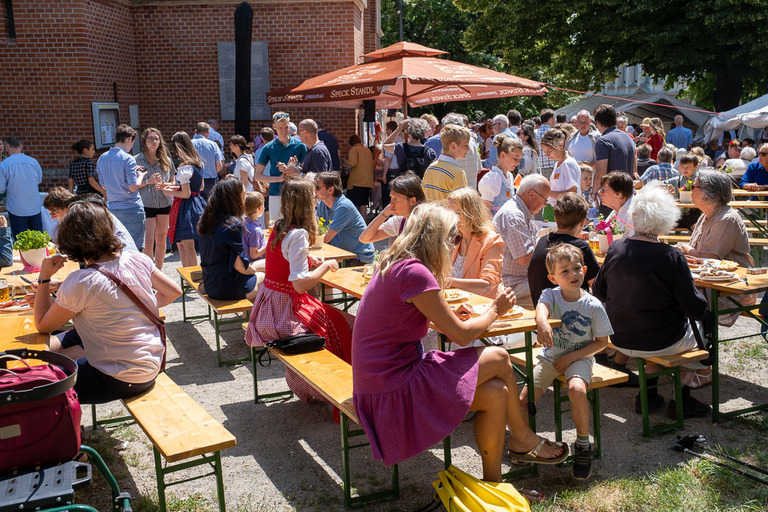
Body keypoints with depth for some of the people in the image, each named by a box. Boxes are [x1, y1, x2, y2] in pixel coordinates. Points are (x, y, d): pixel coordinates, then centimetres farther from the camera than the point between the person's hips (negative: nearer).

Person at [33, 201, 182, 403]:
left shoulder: (81, 283, -23)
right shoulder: (137, 260, -7)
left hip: (123, 380, -7)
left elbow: (43, 326, -8)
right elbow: (174, 291, 8)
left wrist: (44, 278, -2)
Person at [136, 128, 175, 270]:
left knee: (161, 239, 11)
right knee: (148, 242, -8)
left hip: (164, 204, 4)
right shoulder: (137, 160, -4)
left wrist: (164, 185, -8)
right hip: (146, 205, -4)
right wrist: (148, 181, -19)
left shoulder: (166, 160, 6)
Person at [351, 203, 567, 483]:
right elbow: (462, 334, -14)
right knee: (498, 358, -4)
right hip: (392, 390, -10)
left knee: (495, 393, 4)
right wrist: (495, 310, 4)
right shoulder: (414, 272, -20)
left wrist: (448, 312, 10)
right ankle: (522, 439, 19)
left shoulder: (394, 266, 11)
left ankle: (492, 483, 15)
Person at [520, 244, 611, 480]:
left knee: (576, 390, -34)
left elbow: (602, 341, -3)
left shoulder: (593, 306, -9)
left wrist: (572, 356, -12)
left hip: (579, 358, -2)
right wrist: (542, 321, -55)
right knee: (522, 401, -12)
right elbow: (541, 307, -30)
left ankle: (583, 444, -10)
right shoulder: (551, 295, -6)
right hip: (550, 357, 2)